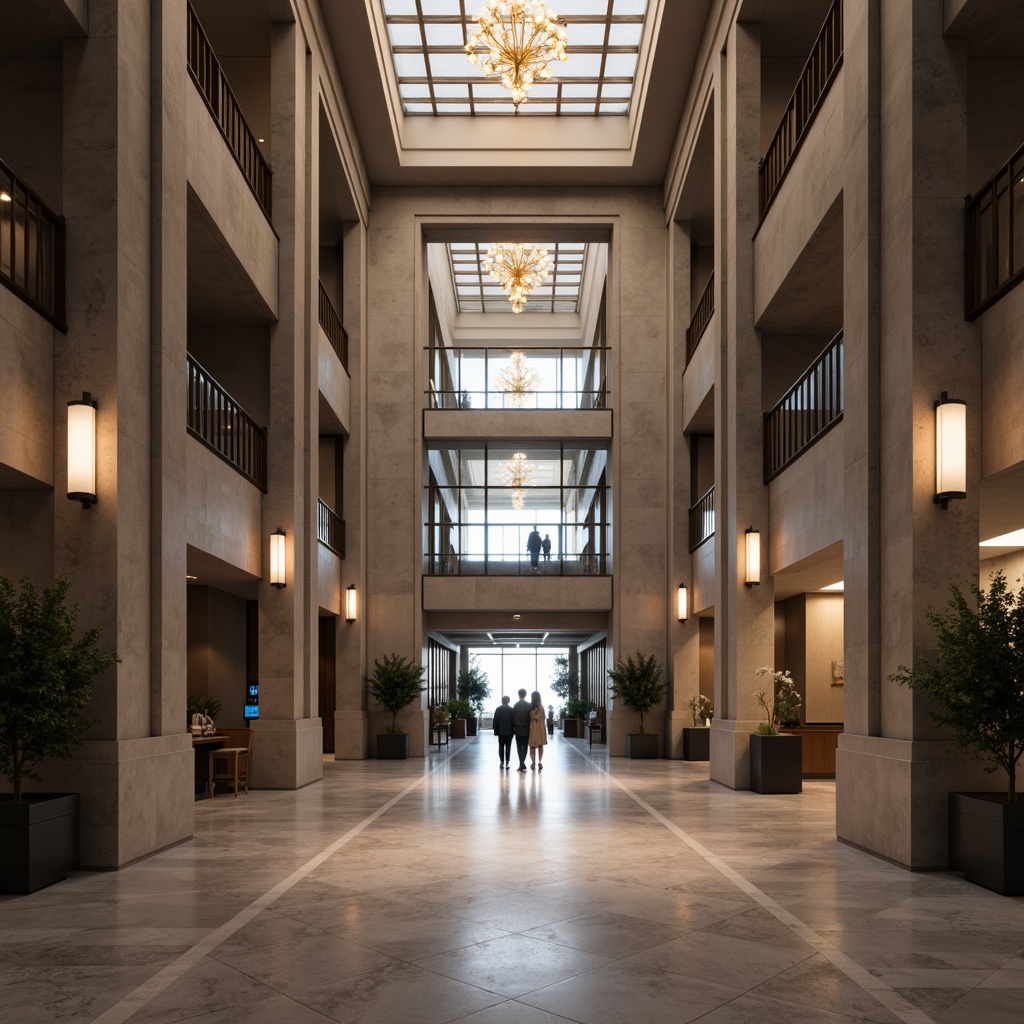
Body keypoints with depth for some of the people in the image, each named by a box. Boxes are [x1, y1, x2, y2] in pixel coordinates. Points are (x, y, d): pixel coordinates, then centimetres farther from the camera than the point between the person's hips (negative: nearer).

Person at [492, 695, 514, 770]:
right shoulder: (511, 710, -4)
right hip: (509, 731, -1)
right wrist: (513, 731, 5)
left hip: (500, 731, 1)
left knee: (501, 747, 9)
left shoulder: (498, 709, -1)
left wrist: (496, 731, 3)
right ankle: (506, 763, -3)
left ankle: (501, 762, 6)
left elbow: (495, 721, -2)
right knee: (508, 747, 2)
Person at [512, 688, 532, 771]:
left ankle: (522, 764, 0)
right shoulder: (528, 705, -6)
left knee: (519, 747, 8)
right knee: (525, 747, 6)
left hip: (518, 729, 0)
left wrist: (513, 727, 4)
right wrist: (530, 727, 1)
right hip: (526, 729, 0)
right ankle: (522, 764, -4)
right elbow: (530, 717, -7)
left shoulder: (516, 705, -4)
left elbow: (513, 717, -4)